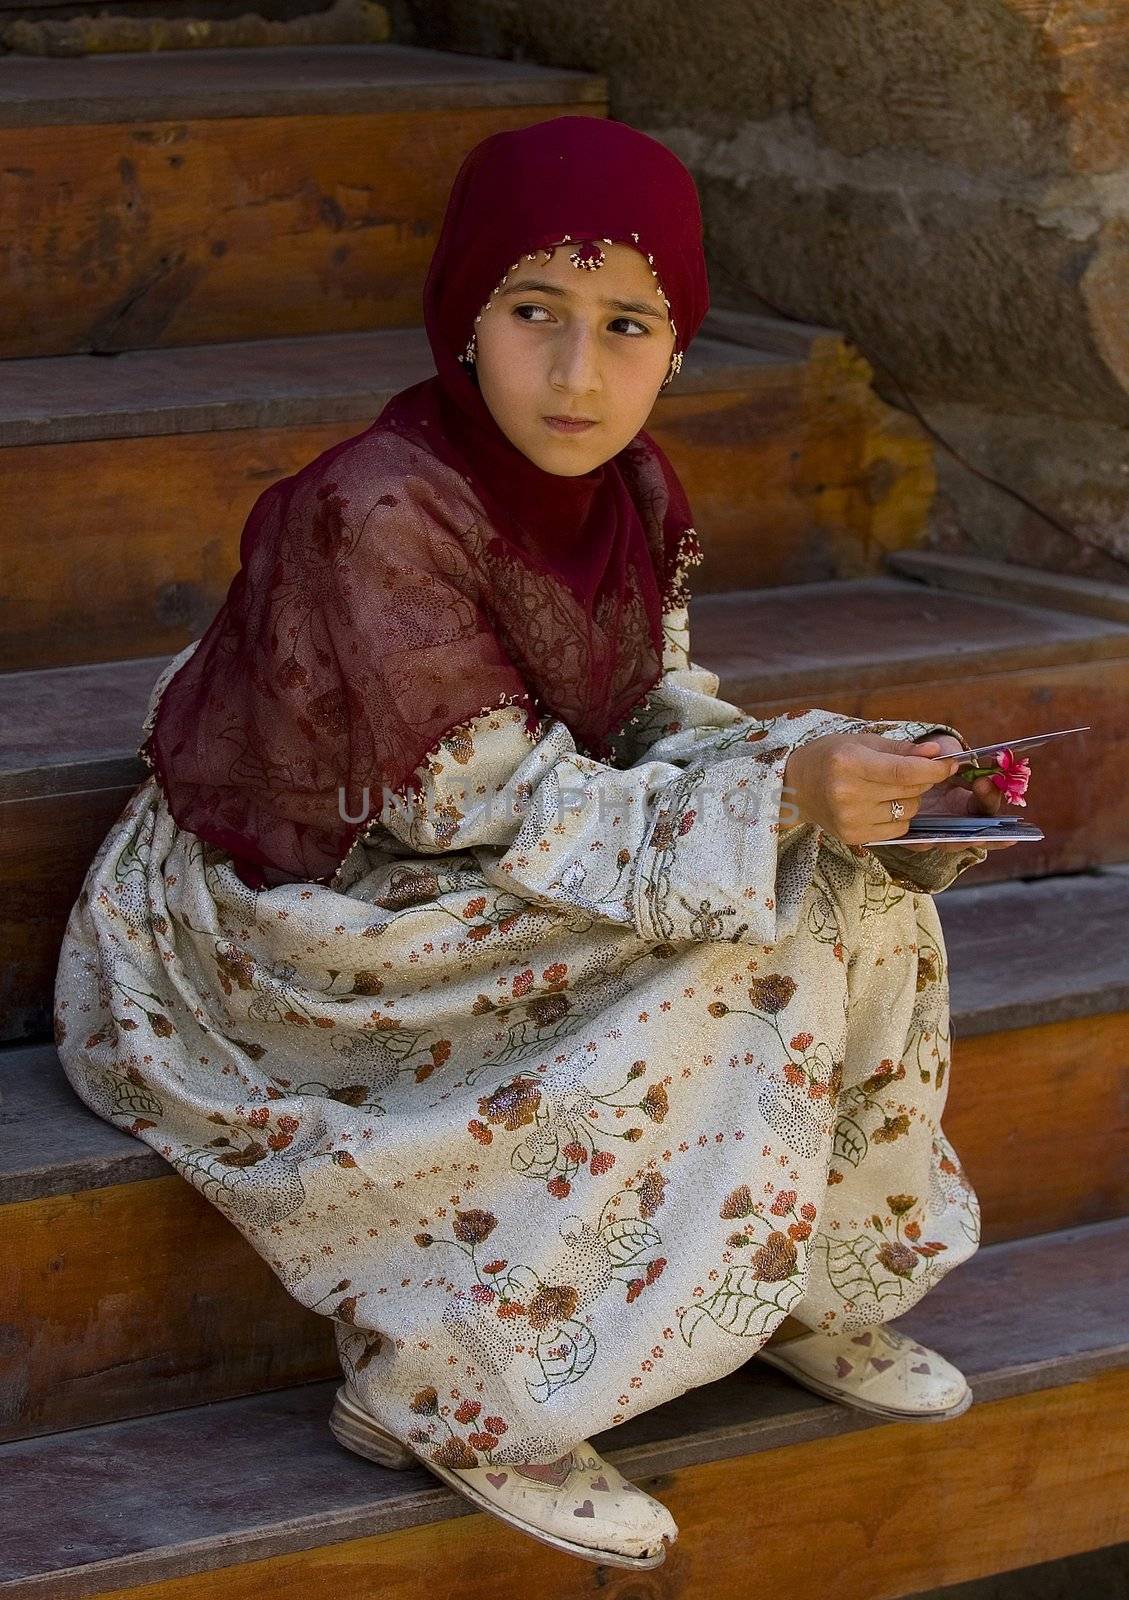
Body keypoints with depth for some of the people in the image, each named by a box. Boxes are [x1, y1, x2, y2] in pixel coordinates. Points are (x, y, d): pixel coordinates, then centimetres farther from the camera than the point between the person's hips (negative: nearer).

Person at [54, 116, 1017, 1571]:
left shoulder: (637, 495, -4)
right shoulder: (374, 517, -28)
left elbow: (660, 716, 1)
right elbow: (499, 807, -27)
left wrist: (845, 771, -18)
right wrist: (778, 799, -35)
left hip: (453, 884, 8)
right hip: (281, 924, -8)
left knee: (851, 893, -4)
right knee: (732, 959, -22)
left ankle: (800, 1286, 12)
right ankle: (449, 1395, -16)